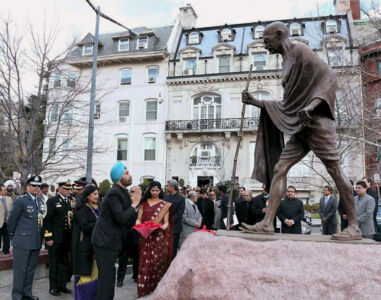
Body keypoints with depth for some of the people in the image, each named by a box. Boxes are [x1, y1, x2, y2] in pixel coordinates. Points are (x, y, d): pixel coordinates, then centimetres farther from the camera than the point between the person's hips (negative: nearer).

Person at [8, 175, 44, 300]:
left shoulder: (39, 201, 10)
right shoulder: (20, 200, -10)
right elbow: (11, 220, -5)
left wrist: (40, 236, 11)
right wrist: (13, 235, 4)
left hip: (36, 242, 6)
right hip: (22, 242, -6)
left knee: (31, 269, 16)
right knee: (20, 270, 3)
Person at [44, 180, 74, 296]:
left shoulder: (71, 202, 11)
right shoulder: (52, 201, -6)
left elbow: (72, 219, 12)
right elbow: (47, 220, -10)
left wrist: (72, 237, 8)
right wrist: (48, 238, -14)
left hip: (67, 239, 5)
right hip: (55, 239, -5)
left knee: (64, 263, 13)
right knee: (54, 263, 6)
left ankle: (62, 285, 24)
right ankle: (53, 287, 18)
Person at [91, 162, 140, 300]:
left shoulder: (123, 193, 10)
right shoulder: (114, 193, -18)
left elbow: (129, 224, 10)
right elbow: (121, 218, -27)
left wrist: (134, 205, -3)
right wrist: (134, 204, -14)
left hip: (111, 241, 10)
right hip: (104, 242, -10)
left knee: (109, 276, 18)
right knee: (106, 277, -4)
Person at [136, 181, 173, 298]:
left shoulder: (165, 204, 4)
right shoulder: (144, 203, 8)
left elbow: (166, 222, -1)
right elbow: (139, 219, 4)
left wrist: (164, 226, -22)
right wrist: (138, 225, -17)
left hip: (159, 237, -1)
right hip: (145, 236, 1)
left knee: (157, 261, 0)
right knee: (145, 262, 1)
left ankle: (157, 287, 12)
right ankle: (144, 287, 11)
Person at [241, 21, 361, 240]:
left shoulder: (300, 50, -3)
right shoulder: (288, 61, 22)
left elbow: (329, 76, -14)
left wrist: (312, 104, -27)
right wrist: (256, 102, 21)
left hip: (316, 122, -9)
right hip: (301, 127, 9)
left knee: (336, 171, -5)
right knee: (279, 169, 0)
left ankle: (354, 226, 2)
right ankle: (268, 223, -3)